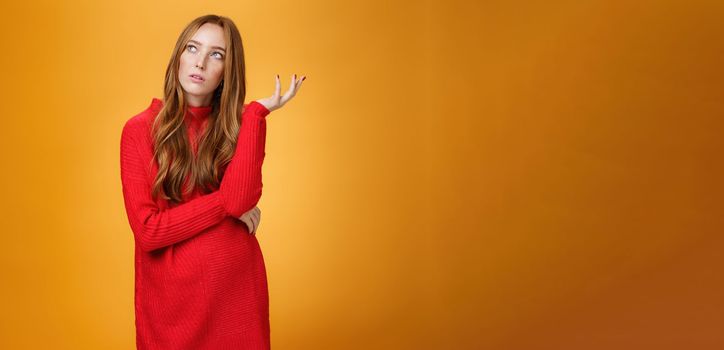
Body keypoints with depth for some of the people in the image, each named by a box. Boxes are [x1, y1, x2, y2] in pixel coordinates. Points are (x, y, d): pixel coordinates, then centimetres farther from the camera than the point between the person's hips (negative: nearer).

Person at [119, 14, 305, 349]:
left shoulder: (240, 127, 0)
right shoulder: (140, 129, -6)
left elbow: (239, 198, -20)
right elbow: (147, 231, -14)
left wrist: (258, 110, -16)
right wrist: (226, 202, -14)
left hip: (238, 291, 2)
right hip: (170, 297, -1)